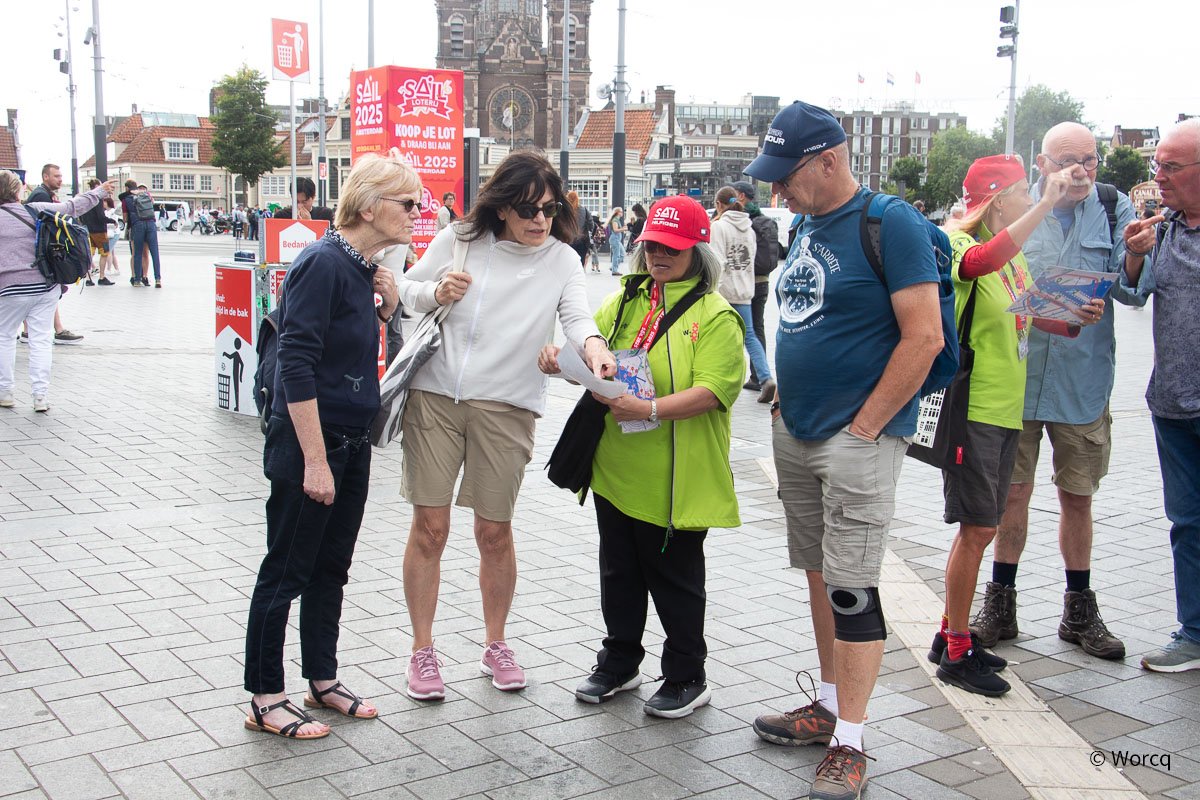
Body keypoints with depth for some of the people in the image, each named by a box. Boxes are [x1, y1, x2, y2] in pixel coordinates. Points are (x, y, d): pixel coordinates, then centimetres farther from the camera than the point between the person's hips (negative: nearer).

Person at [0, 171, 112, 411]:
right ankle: (41, 395, 1)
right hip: (45, 286, 2)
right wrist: (99, 192, 25)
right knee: (41, 339, 4)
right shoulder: (37, 210, 2)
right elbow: (73, 207, 13)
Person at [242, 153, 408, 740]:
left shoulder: (365, 269, 9)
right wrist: (314, 460, -23)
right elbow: (296, 365, -22)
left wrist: (388, 305, 1)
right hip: (306, 443, -9)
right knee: (285, 571, 2)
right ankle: (264, 700, 14)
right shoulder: (323, 263, -18)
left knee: (330, 567, 17)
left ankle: (322, 681, 30)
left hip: (352, 443, 9)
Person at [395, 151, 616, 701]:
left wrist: (592, 343, -32)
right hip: (434, 397, 0)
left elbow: (576, 314, -10)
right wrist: (436, 293, -12)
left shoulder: (560, 259, 4)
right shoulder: (458, 239, 2)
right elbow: (405, 291, 10)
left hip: (506, 408, 0)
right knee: (429, 528, 2)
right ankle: (422, 653, 16)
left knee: (494, 532, 8)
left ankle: (495, 646, 28)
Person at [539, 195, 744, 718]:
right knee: (619, 571, 17)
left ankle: (687, 678, 23)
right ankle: (619, 663, 34)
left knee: (675, 577, 7)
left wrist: (651, 410, -30)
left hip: (676, 477, -6)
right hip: (616, 468, 6)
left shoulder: (715, 315, -8)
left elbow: (712, 391, -18)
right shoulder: (625, 300, 10)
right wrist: (561, 360, -12)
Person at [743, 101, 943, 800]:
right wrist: (787, 401, 13)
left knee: (852, 589, -5)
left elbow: (924, 338, -17)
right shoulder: (808, 225, 12)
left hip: (859, 439, -8)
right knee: (821, 577, 15)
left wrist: (863, 429, -16)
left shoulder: (891, 224, -13)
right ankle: (830, 707, 28)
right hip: (796, 433, 8)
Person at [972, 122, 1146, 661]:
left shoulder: (1114, 209, 1)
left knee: (1077, 495, 11)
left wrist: (1136, 258, -30)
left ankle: (1079, 611, 25)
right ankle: (1000, 605, 21)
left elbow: (1129, 290, -8)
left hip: (1083, 380, 1)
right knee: (1013, 491, 7)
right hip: (1017, 375, -1)